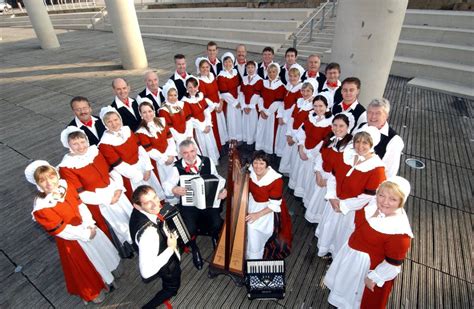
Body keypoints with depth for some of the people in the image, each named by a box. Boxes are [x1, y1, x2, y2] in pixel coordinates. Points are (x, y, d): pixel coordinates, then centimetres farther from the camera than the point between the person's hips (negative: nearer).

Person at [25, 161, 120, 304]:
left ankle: (105, 272, 61)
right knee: (84, 266, 19)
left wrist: (89, 225, -16)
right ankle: (92, 291, 48)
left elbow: (80, 205, -7)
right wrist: (85, 235, -19)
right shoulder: (41, 208, -31)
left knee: (101, 250, 29)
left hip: (86, 228, 5)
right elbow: (62, 231, -24)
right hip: (70, 239, -5)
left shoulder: (66, 186, -16)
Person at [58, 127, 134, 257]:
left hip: (115, 192, 5)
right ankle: (128, 249, 40)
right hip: (98, 200, -5)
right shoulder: (67, 167, -18)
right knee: (121, 226, 10)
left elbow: (110, 170, 5)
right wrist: (107, 200, -18)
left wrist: (119, 187, -9)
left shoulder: (94, 151, -4)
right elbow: (81, 194, -17)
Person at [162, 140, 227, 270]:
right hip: (188, 203, -1)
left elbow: (217, 178, 6)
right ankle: (194, 249, 18)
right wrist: (174, 189, -27)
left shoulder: (207, 162, -5)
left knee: (217, 224, -16)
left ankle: (215, 237, 26)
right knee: (190, 229, -20)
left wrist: (223, 189, -11)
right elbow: (167, 185, -5)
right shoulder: (177, 167, -11)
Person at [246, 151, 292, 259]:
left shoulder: (276, 179, -27)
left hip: (269, 208, -5)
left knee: (251, 226, -19)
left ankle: (254, 257, 6)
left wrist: (258, 214, -27)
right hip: (253, 202, 5)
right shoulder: (250, 172, -13)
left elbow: (274, 205, -22)